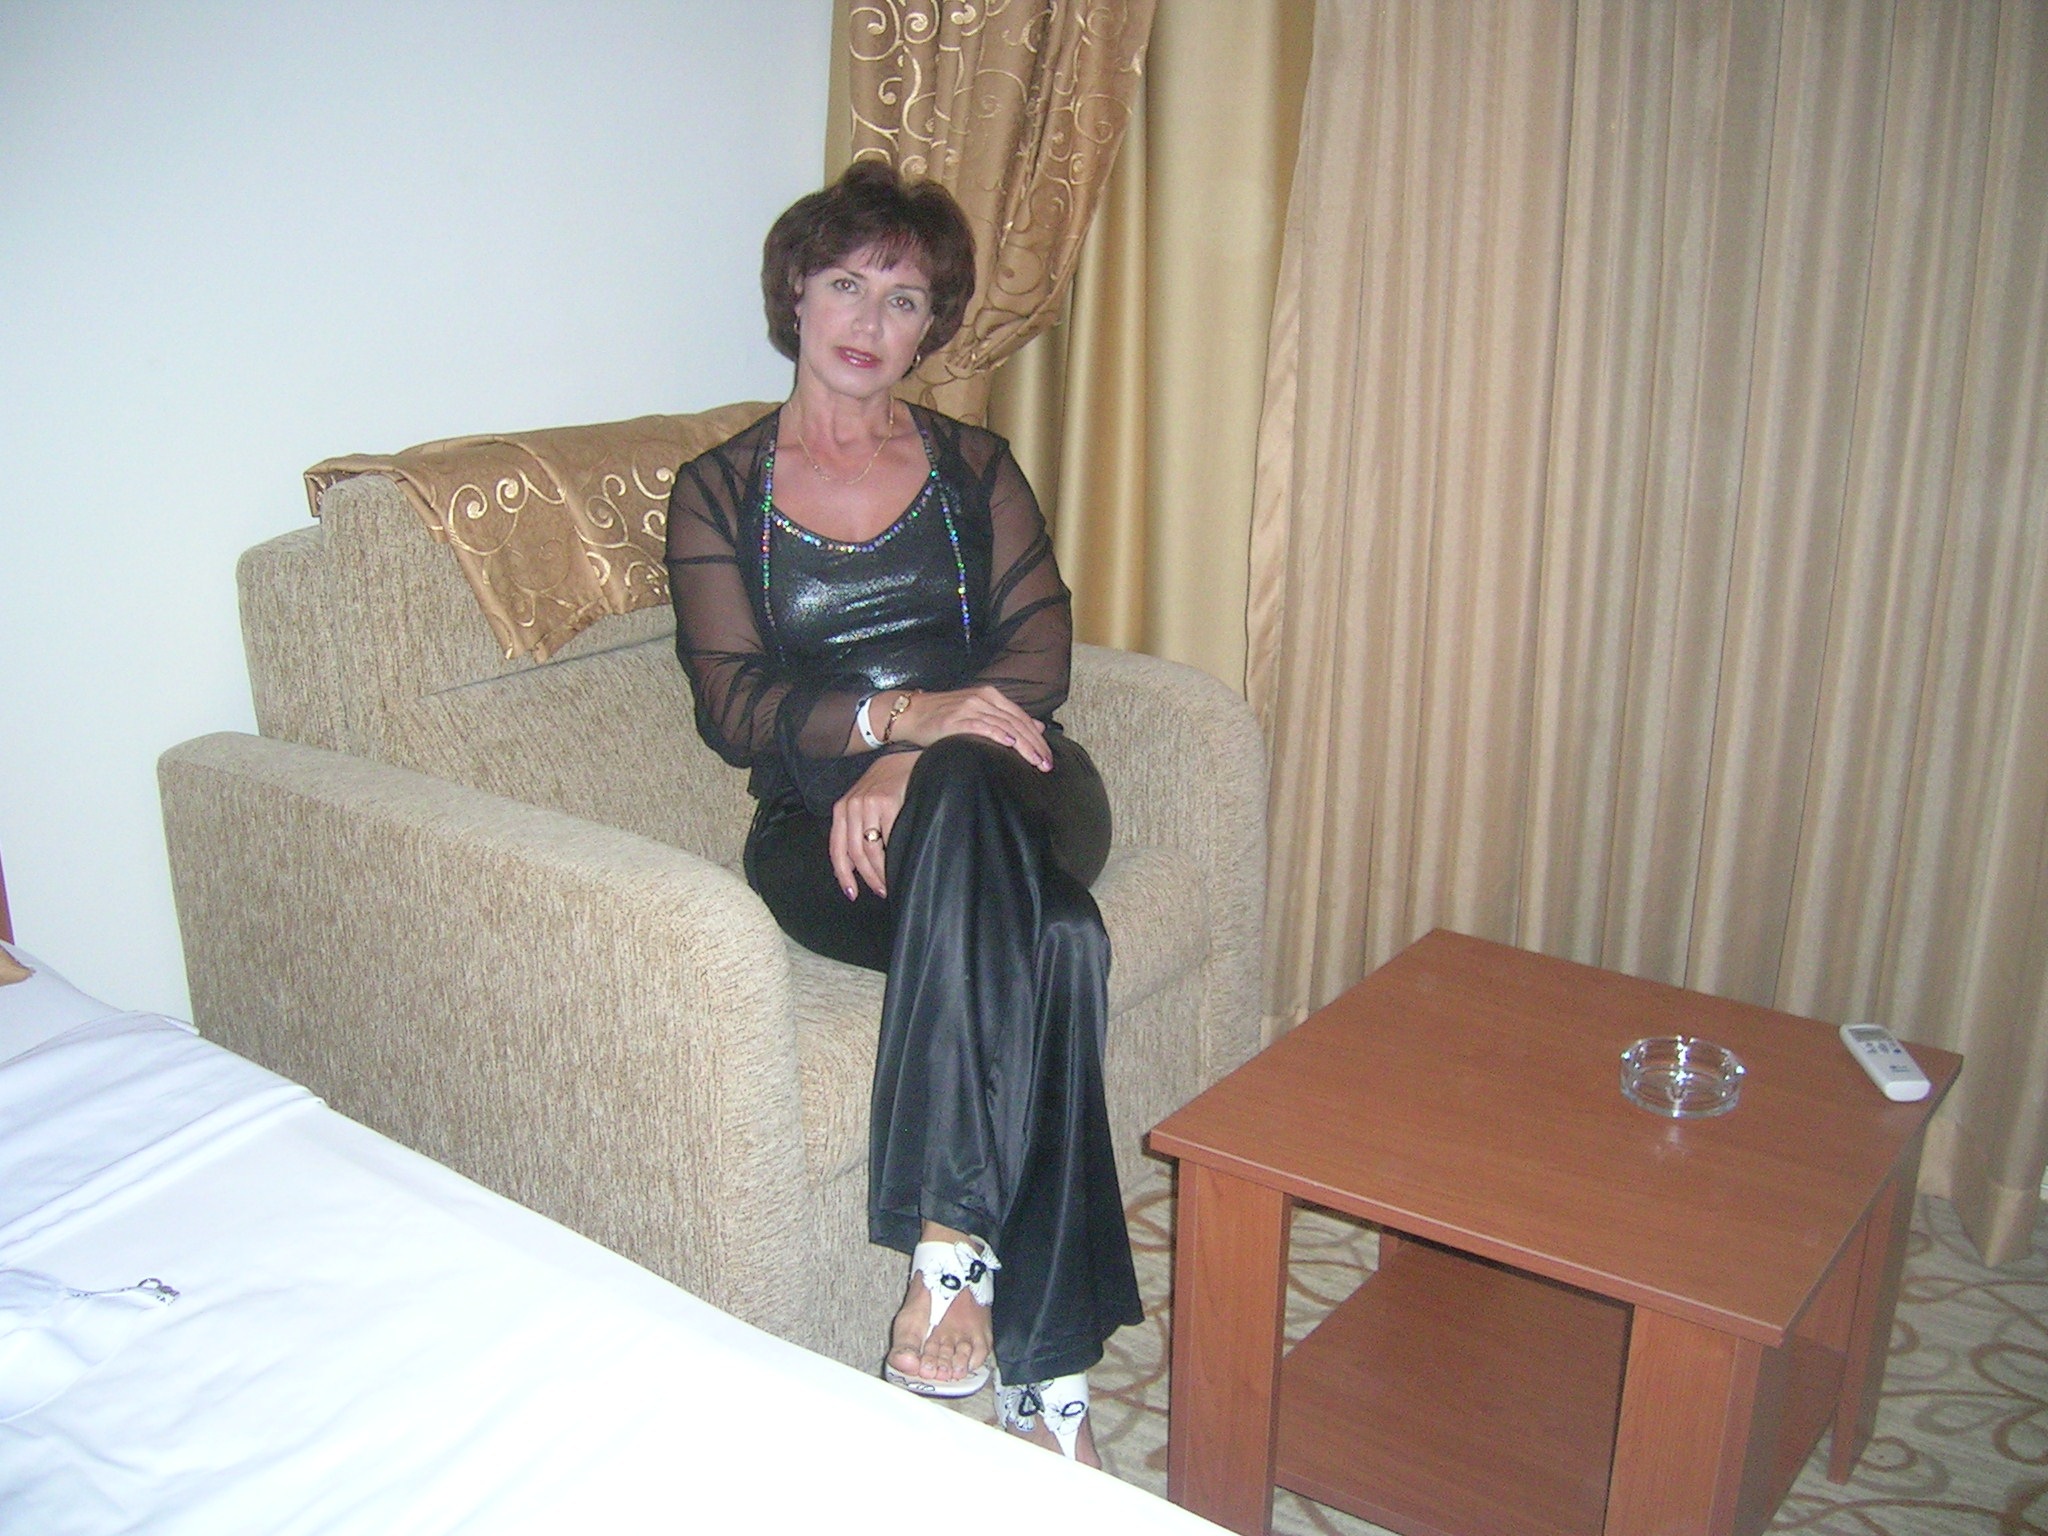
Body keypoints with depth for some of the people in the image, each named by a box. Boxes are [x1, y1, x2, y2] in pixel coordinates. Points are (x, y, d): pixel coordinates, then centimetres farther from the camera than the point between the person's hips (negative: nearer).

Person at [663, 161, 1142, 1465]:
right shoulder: (717, 493, 12)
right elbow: (733, 705, -1)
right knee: (1043, 939, -34)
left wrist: (914, 764, -18)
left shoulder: (974, 467, 17)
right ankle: (1046, 1367, -31)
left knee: (962, 792, -38)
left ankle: (953, 1238, -37)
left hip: (1010, 788, 1)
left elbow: (1039, 648, 2)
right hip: (818, 822, -1)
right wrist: (902, 712, -21)